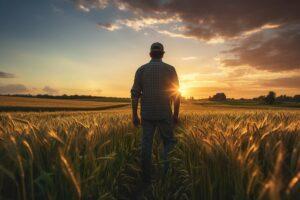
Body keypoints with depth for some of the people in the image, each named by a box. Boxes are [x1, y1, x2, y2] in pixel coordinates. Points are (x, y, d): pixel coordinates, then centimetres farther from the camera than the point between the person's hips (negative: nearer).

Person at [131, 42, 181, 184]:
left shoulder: (141, 70, 3)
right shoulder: (170, 69, 0)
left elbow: (135, 94, -1)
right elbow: (176, 93, -3)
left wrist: (134, 115, 4)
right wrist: (176, 114, 6)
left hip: (147, 114, 2)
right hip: (164, 114, -1)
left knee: (146, 145, 9)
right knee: (169, 142, 14)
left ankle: (146, 178, 15)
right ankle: (167, 171, 0)